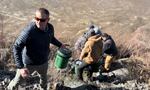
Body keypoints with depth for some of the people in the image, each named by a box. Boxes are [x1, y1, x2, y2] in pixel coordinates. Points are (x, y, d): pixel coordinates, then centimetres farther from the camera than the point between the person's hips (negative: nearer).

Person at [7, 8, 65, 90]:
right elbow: (16, 47, -30)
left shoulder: (50, 28, -13)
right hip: (29, 63, -5)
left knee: (44, 78, 31)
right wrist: (20, 67, -36)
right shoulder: (29, 31, -34)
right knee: (18, 80, 16)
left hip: (43, 62, 5)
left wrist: (60, 45, 8)